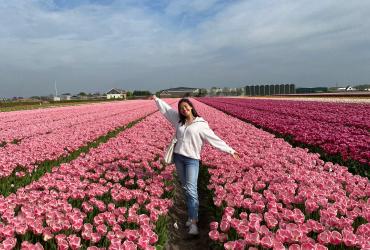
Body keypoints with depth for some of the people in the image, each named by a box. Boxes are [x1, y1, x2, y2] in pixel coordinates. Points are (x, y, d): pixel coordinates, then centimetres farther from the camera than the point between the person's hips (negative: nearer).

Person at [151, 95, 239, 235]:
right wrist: (156, 99, 31)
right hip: (178, 157, 5)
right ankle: (192, 214, 24)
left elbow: (215, 139, -4)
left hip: (192, 160, -5)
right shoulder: (178, 120, 9)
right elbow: (167, 109, 22)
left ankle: (193, 222, -11)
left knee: (191, 190, -12)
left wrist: (230, 150, -8)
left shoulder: (201, 124, -4)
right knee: (185, 188, 11)